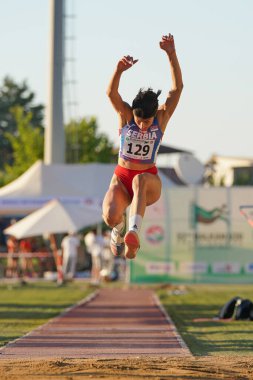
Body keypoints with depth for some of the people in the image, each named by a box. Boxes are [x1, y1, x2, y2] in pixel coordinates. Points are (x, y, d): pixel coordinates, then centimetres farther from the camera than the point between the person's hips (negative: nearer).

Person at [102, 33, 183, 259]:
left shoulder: (162, 117, -7)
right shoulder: (125, 115, -7)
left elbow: (177, 88, -18)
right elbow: (111, 93, -25)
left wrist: (172, 55, -30)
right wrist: (119, 70, -45)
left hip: (149, 181, -1)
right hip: (122, 178, 1)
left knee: (140, 180, -39)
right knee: (110, 217, -27)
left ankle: (134, 231, -52)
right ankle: (119, 228, 11)